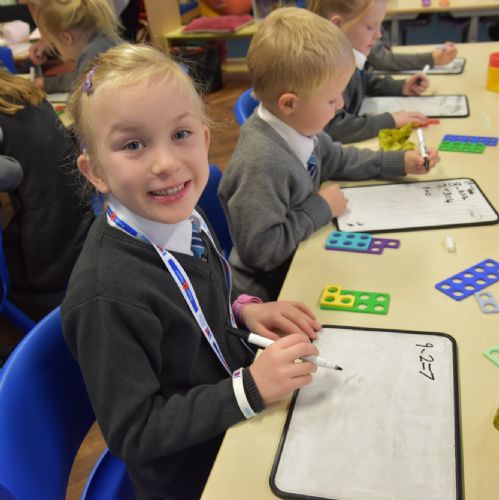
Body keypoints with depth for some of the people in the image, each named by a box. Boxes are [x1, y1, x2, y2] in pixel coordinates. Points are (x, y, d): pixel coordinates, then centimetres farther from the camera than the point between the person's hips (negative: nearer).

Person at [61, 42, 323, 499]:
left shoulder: (182, 220, -12)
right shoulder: (107, 295, -33)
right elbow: (132, 433, -23)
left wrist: (243, 310, -10)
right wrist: (250, 389, -29)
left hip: (236, 425, 6)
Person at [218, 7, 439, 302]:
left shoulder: (298, 126, -5)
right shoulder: (262, 163, -33)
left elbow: (335, 159, 15)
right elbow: (260, 250, -30)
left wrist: (399, 162, 8)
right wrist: (320, 209, -21)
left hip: (298, 265, 8)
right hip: (270, 292, -8)